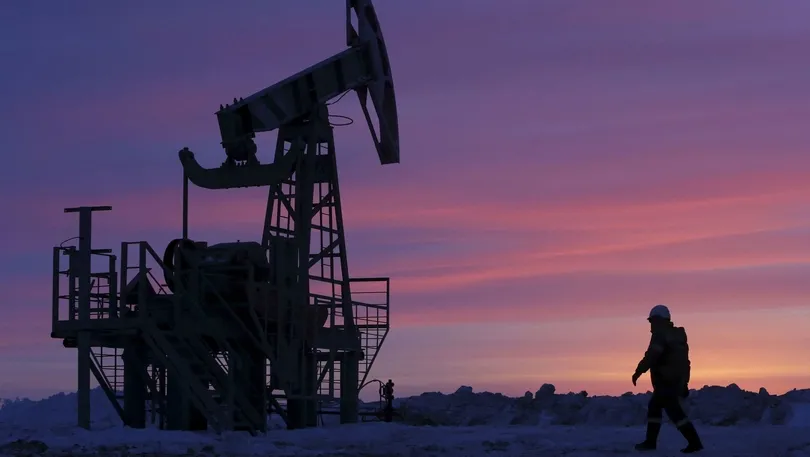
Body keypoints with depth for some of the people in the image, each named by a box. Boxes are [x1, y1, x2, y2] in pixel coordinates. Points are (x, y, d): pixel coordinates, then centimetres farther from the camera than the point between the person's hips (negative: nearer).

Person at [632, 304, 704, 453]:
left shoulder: (660, 335, -11)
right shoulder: (676, 335, 19)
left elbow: (651, 356, -23)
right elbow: (683, 360, 21)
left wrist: (638, 372, -17)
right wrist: (683, 383, 24)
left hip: (666, 381, -10)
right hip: (677, 380, 10)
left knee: (674, 412, -11)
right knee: (654, 407, 18)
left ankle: (694, 442, -17)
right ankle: (650, 441, 19)